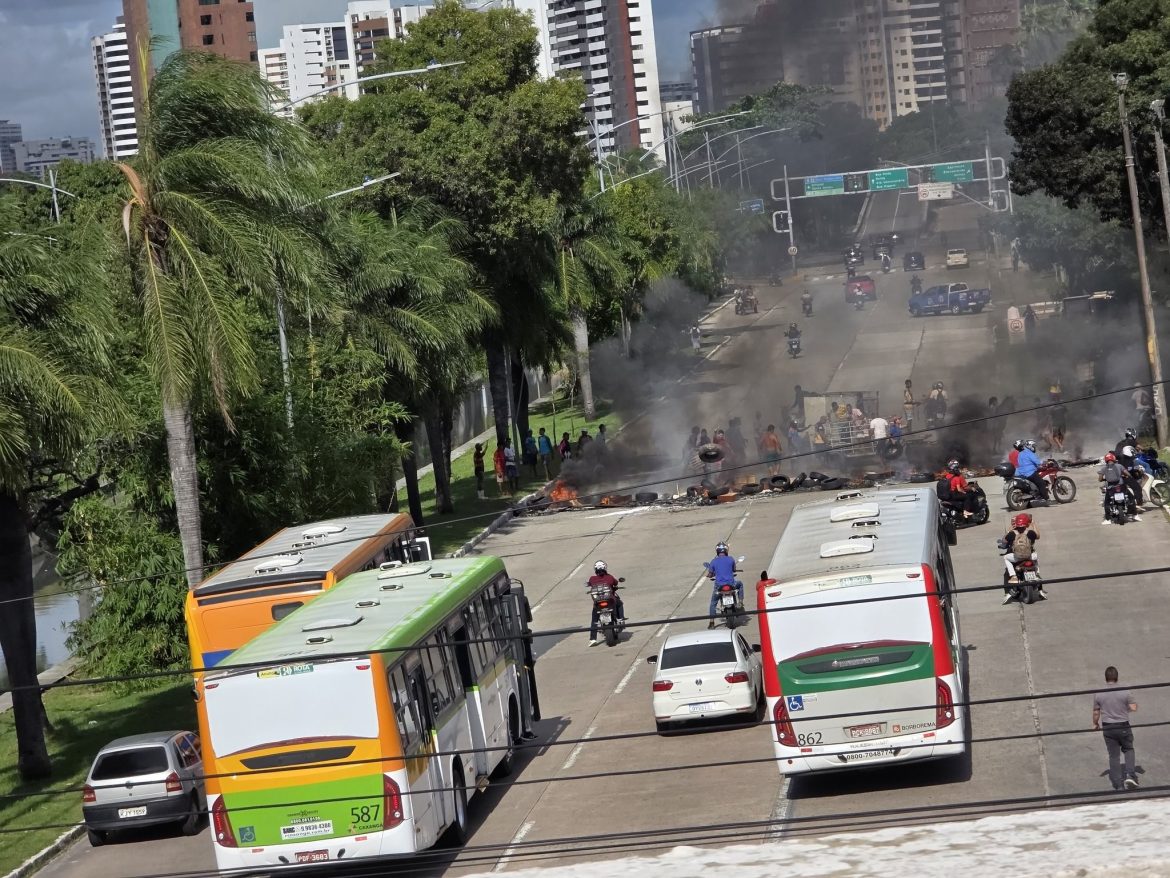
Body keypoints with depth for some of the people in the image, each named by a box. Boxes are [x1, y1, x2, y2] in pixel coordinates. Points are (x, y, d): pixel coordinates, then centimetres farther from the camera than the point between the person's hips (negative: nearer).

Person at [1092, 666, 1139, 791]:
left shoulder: (1098, 694, -6)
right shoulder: (1124, 692, -11)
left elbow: (1096, 712, 1)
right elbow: (1133, 708, -7)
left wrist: (1095, 724, 19)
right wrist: (1135, 704, 17)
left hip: (1108, 728, 1)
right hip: (1123, 726, -1)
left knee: (1114, 756, 8)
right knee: (1128, 750, 20)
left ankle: (1119, 785, 9)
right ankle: (1130, 775, -1)